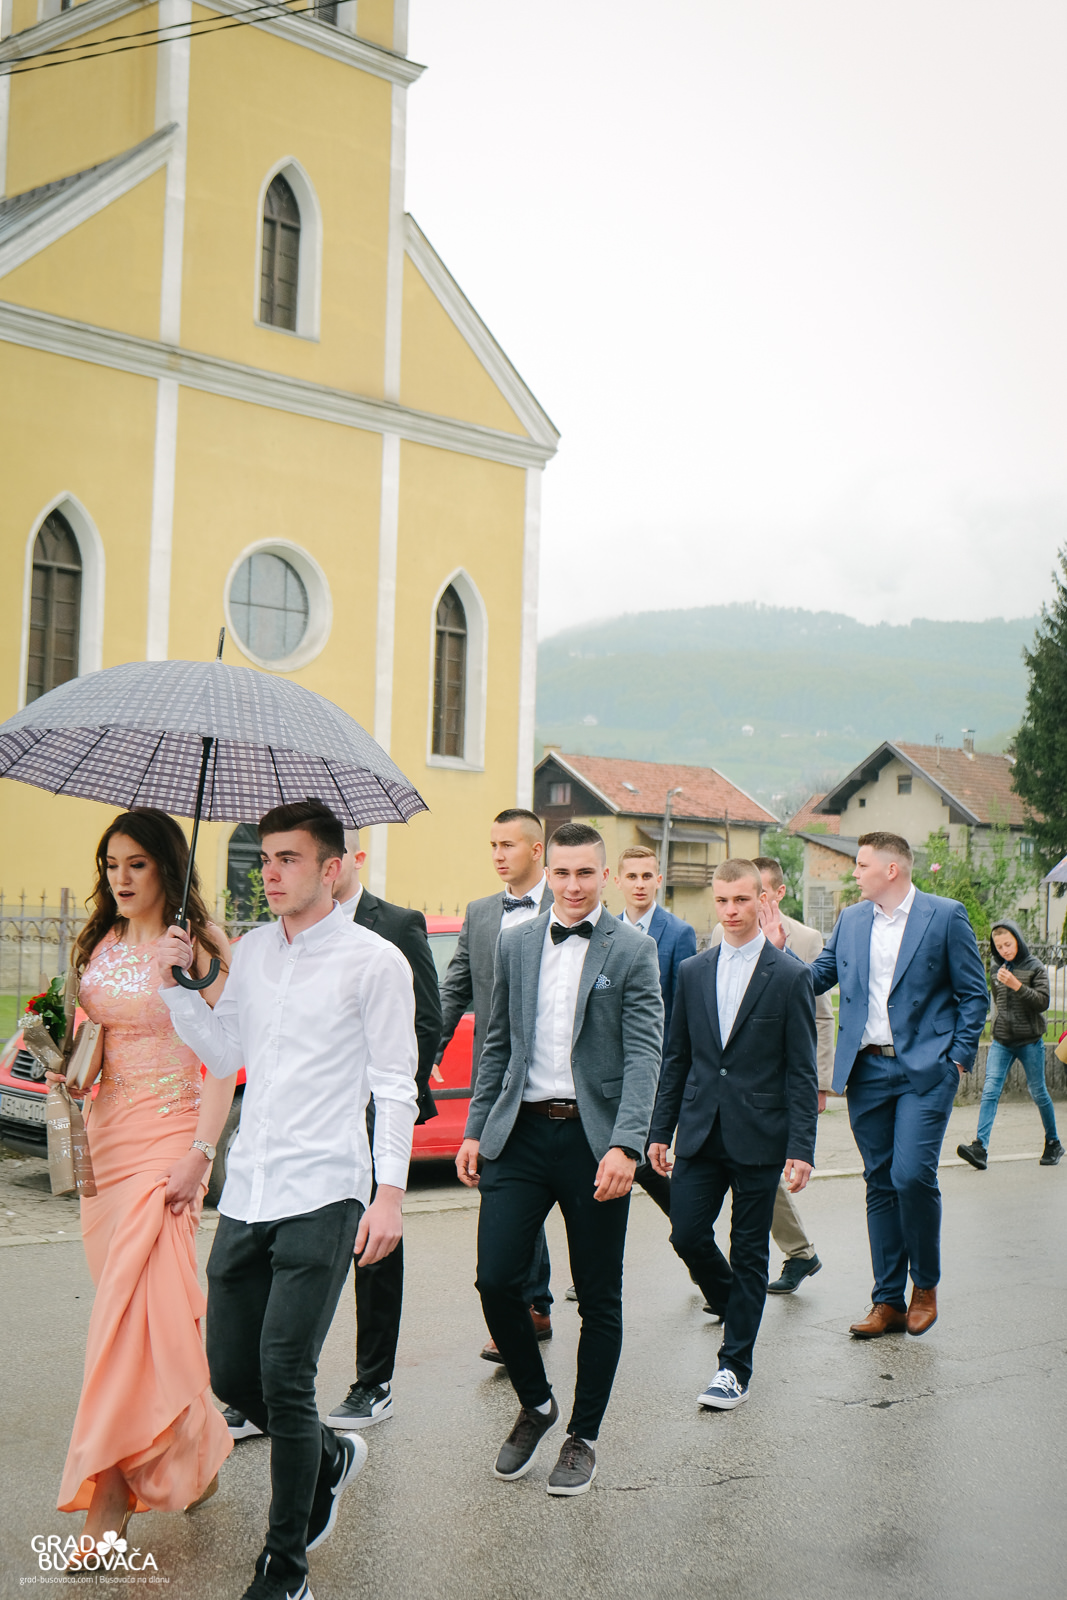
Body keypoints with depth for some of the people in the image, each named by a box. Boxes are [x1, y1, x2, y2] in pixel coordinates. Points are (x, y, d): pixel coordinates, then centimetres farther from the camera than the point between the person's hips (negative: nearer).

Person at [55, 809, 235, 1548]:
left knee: (132, 1303, -10)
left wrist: (201, 1154, -17)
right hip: (103, 1135, 6)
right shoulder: (102, 947, 13)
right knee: (150, 1302, 8)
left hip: (168, 1139, -6)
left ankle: (108, 1501, -5)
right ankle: (194, 1451, 27)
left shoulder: (199, 949, -6)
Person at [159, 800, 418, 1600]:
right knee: (230, 1372, 10)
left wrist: (389, 1192, -12)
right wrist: (177, 984, 7)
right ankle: (330, 1456, 38)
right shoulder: (250, 952, 12)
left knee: (283, 1378, -7)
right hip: (246, 1194, 6)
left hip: (322, 1197, -6)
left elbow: (395, 1086, -6)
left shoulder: (374, 961, -6)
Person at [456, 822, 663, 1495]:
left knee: (599, 1298, 6)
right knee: (497, 1280, -4)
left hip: (594, 1139, -3)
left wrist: (624, 1146, -20)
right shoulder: (516, 944, 10)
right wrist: (476, 1130, 10)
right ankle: (535, 1402, 22)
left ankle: (584, 1436, 23)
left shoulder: (633, 950, -3)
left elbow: (644, 1055, -10)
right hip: (521, 1133, 3)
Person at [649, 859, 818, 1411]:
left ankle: (735, 1366, 14)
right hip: (700, 1132, 4)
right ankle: (734, 1303, 30)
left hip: (758, 1136, -3)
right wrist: (660, 1130, 9)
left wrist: (801, 1148, -11)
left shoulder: (789, 977, -4)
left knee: (749, 1251, 3)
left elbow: (802, 1071, -5)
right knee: (686, 1234, 0)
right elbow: (676, 1058, 12)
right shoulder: (692, 972, 8)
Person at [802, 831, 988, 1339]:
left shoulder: (946, 916, -1)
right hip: (866, 1069, 5)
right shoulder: (850, 920, 12)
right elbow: (815, 978, 17)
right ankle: (888, 1301, 15)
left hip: (924, 1071, -4)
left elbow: (973, 994, 1)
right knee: (880, 1183, 7)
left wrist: (959, 1060, -5)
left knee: (912, 1174, -15)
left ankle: (926, 1285, 8)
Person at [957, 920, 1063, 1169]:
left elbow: (1042, 1002, -14)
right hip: (1001, 1041, 3)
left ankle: (1053, 1144, 27)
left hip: (1030, 1041, -3)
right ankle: (980, 1147, -21)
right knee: (990, 1091, -12)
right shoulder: (995, 967, 8)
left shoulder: (1035, 967, -4)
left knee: (1038, 1093, 8)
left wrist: (1017, 985, -23)